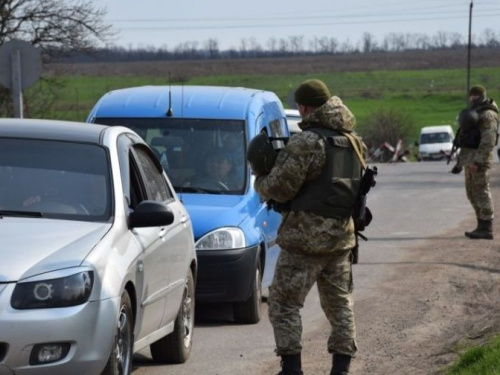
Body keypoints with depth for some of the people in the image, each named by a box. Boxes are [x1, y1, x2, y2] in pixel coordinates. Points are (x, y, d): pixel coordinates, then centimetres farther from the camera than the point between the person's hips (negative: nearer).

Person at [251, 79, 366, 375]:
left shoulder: (307, 142, -16)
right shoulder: (353, 141, 11)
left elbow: (279, 187, -16)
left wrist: (260, 180, 5)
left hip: (307, 235, -8)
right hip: (342, 235, 8)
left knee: (284, 303, -1)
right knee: (340, 303, 15)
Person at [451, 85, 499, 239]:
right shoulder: (473, 113, 19)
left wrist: (477, 162, -26)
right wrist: (460, 161, 21)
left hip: (480, 157, -10)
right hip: (470, 158, 10)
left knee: (481, 192, -8)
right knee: (472, 193, 12)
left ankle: (486, 230, -6)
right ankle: (482, 226, 18)